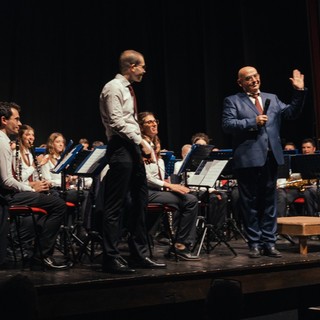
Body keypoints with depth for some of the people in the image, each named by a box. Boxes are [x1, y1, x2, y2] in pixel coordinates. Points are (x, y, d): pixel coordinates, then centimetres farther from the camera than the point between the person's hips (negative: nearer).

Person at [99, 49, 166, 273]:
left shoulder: (127, 89, 20)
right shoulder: (114, 88, -9)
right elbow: (117, 122, -18)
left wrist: (141, 145, 14)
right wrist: (141, 141, -18)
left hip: (133, 148, 10)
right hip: (121, 148, -10)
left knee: (140, 202, 11)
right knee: (116, 206, -6)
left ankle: (140, 254, 19)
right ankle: (111, 258, 1)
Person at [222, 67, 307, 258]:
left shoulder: (272, 98, 16)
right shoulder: (233, 101, 3)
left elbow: (291, 113, 9)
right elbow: (227, 125, -10)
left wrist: (299, 92, -1)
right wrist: (252, 122, -17)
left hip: (271, 157, 4)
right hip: (248, 159, -4)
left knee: (269, 202, 8)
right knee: (250, 203, 3)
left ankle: (269, 243, 16)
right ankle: (255, 244, 11)